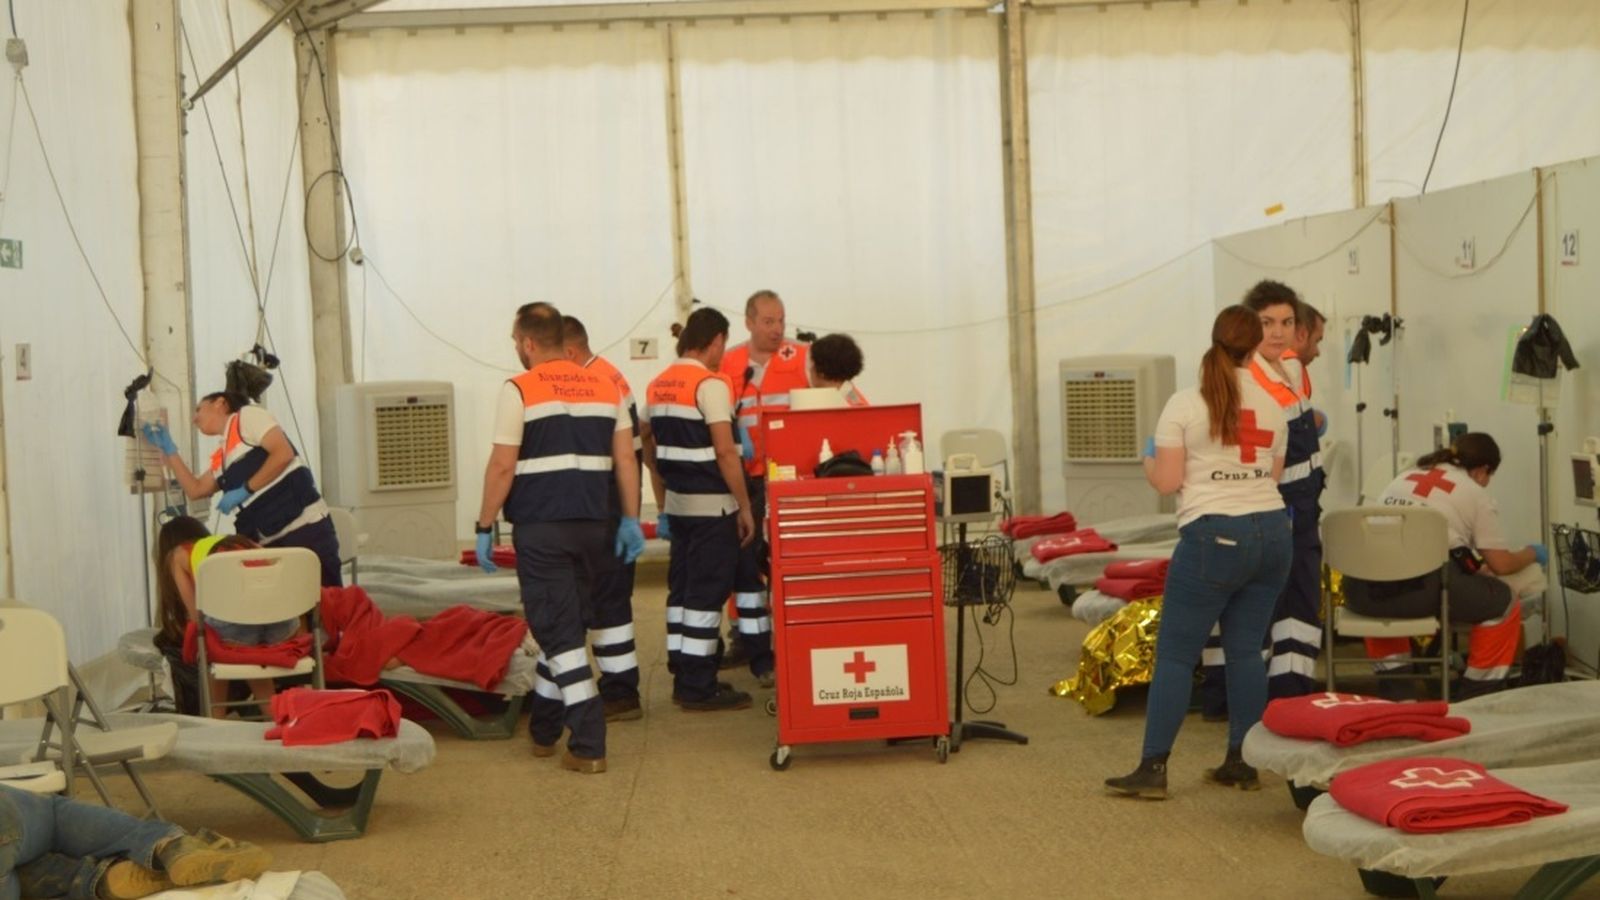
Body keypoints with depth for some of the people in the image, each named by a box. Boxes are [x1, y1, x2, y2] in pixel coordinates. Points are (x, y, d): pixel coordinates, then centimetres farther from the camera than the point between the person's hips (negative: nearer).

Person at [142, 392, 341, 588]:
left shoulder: (247, 415, 0)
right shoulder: (220, 458, 21)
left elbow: (284, 453, -12)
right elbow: (195, 490, 26)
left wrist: (245, 490, -11)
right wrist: (168, 449, 26)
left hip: (304, 528, -8)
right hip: (270, 543, 8)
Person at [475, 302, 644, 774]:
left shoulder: (519, 390, -7)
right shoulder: (606, 387, 8)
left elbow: (502, 466, -10)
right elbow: (625, 459, 7)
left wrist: (485, 526, -1)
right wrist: (630, 520, 12)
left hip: (540, 527, -5)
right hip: (590, 525, 5)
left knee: (559, 632, -2)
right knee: (564, 625, 18)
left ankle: (588, 745, -7)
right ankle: (543, 729, 29)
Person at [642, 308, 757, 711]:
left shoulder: (656, 386, 11)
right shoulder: (711, 383, -14)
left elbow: (650, 449, 17)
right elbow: (725, 452, -18)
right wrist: (745, 507, -12)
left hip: (678, 503, 8)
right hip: (712, 506, -8)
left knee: (682, 590, 13)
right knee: (707, 594, -3)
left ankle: (684, 678, 20)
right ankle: (698, 688, 0)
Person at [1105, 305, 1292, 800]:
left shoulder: (1184, 405, -5)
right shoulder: (1272, 406, 9)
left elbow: (1166, 481, -6)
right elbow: (1274, 475, 15)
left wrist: (1148, 458, 15)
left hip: (1214, 537, -5)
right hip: (1271, 532, 5)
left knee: (1174, 653, 0)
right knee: (1246, 650, 12)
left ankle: (1153, 769, 0)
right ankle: (1241, 763, 16)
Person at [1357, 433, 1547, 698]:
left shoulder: (1406, 476, 27)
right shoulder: (1475, 494, 14)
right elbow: (1501, 564, 14)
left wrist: (1472, 566, 49)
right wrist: (1532, 553, 37)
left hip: (1362, 588, 5)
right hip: (1420, 589, -5)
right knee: (1504, 599, 17)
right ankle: (1478, 691, 24)